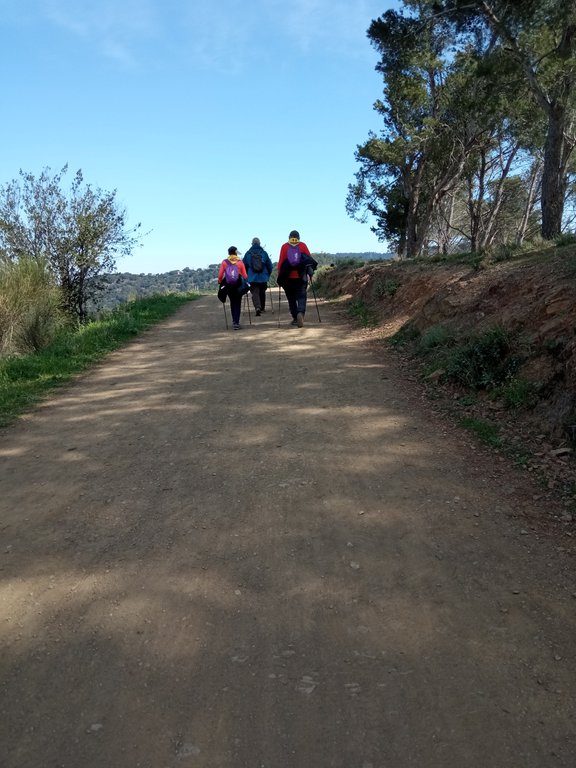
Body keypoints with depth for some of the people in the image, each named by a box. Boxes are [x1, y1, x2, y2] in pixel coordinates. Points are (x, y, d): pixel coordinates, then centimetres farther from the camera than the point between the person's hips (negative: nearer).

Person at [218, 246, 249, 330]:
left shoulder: (224, 262, 0)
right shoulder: (240, 262, 0)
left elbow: (220, 275, -3)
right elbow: (245, 275, -2)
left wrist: (219, 282, 11)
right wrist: (246, 282, 13)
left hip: (228, 285, 1)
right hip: (238, 285, -1)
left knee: (232, 302, 17)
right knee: (238, 303, 5)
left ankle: (234, 321, 18)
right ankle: (236, 322, -2)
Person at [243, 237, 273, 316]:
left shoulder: (248, 253, -2)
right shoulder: (264, 253, -1)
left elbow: (244, 265, 3)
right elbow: (270, 265, 2)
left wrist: (246, 275, 17)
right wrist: (268, 274, 16)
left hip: (252, 278, -1)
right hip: (263, 277, 2)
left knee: (255, 293, -4)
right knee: (262, 292, 18)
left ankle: (257, 307, -26)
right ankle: (262, 308, 28)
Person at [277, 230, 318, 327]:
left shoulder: (284, 246, 1)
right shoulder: (303, 245, 3)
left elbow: (280, 262, -2)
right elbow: (309, 259, 1)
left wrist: (280, 276, 4)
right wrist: (309, 273, 9)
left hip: (288, 277, 0)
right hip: (301, 277, 0)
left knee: (291, 298, 12)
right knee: (301, 297, 2)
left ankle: (295, 318, 12)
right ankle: (300, 313, -24)